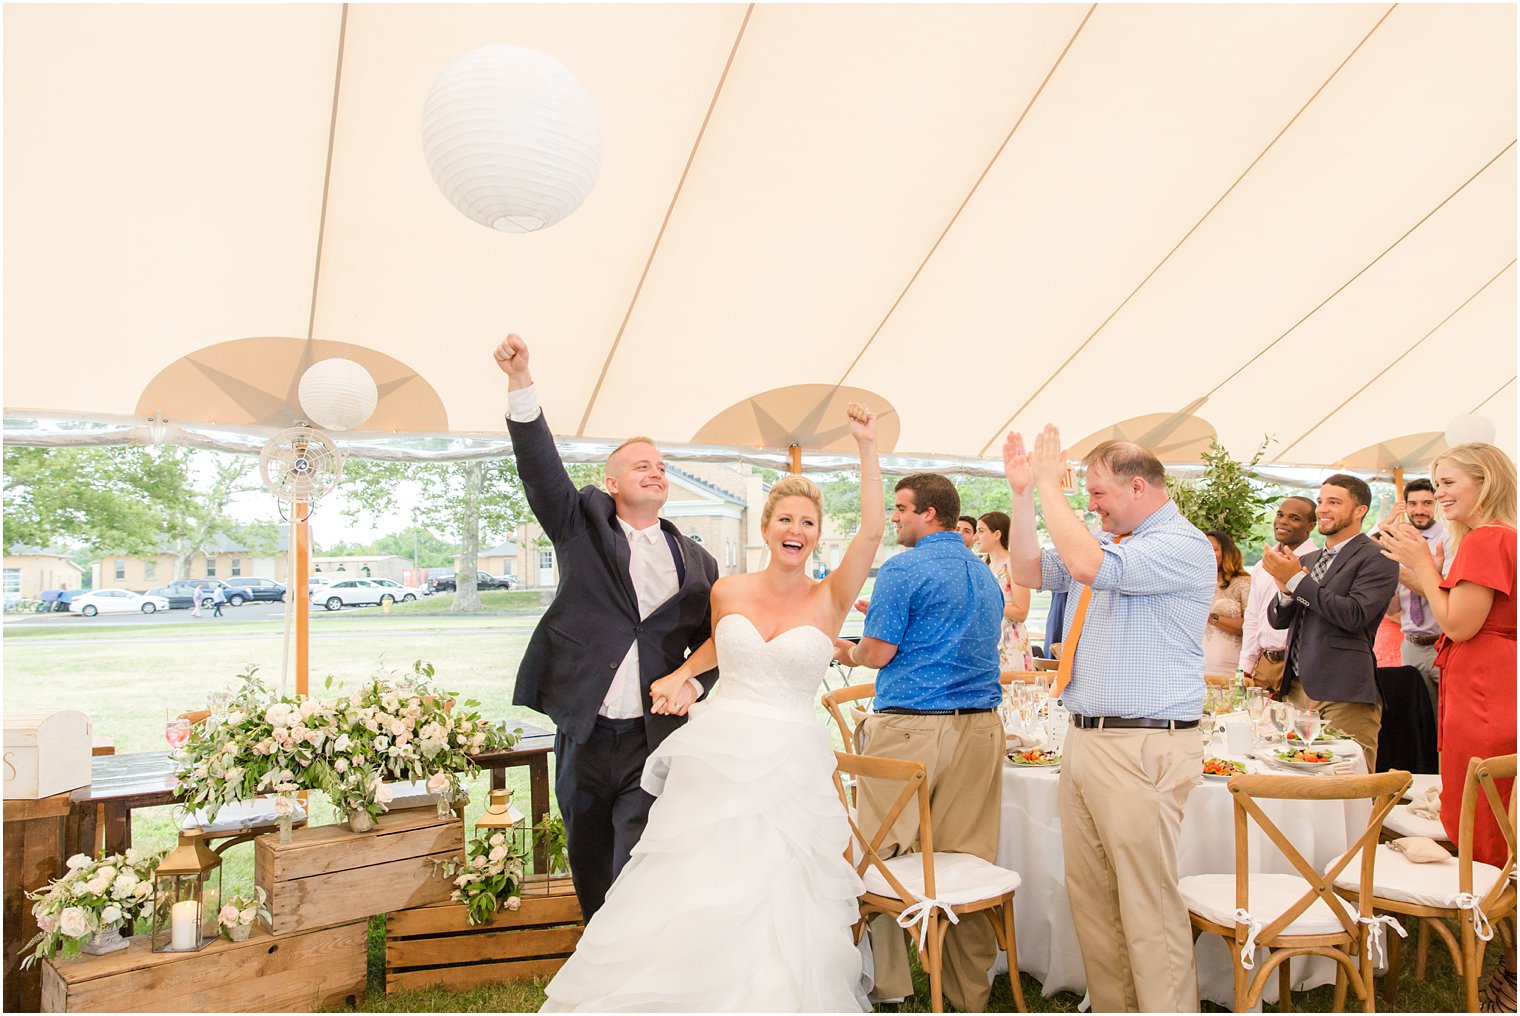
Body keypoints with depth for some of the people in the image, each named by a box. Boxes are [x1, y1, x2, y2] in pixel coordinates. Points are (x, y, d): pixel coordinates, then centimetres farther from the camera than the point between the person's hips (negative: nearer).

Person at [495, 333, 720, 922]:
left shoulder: (695, 562, 8)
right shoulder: (583, 525, 4)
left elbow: (715, 641, 12)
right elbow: (541, 471, -11)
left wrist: (694, 682, -8)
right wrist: (521, 385, -24)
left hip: (655, 740, 0)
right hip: (583, 735, 1)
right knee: (590, 869, 17)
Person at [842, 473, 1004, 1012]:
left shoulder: (904, 569, -7)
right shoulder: (986, 574, 17)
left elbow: (879, 651, -9)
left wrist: (849, 653, 13)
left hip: (910, 725, -7)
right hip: (980, 725, 7)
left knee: (882, 854, 4)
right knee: (967, 861, 9)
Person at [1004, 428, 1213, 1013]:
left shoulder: (1182, 545, -12)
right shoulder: (1109, 540, 15)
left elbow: (1088, 565, -27)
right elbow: (1028, 573, 18)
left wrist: (1049, 486, -17)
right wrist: (1023, 494, 8)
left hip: (1142, 748, -9)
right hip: (1085, 739, 9)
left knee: (1147, 903, -2)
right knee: (1089, 894, 15)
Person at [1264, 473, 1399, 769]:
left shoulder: (1377, 559, -4)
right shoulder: (1306, 560, 17)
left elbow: (1355, 615, -18)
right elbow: (1277, 620, 13)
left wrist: (1296, 579, -15)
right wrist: (1285, 589, -8)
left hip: (1343, 696, -7)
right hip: (1298, 689, 7)